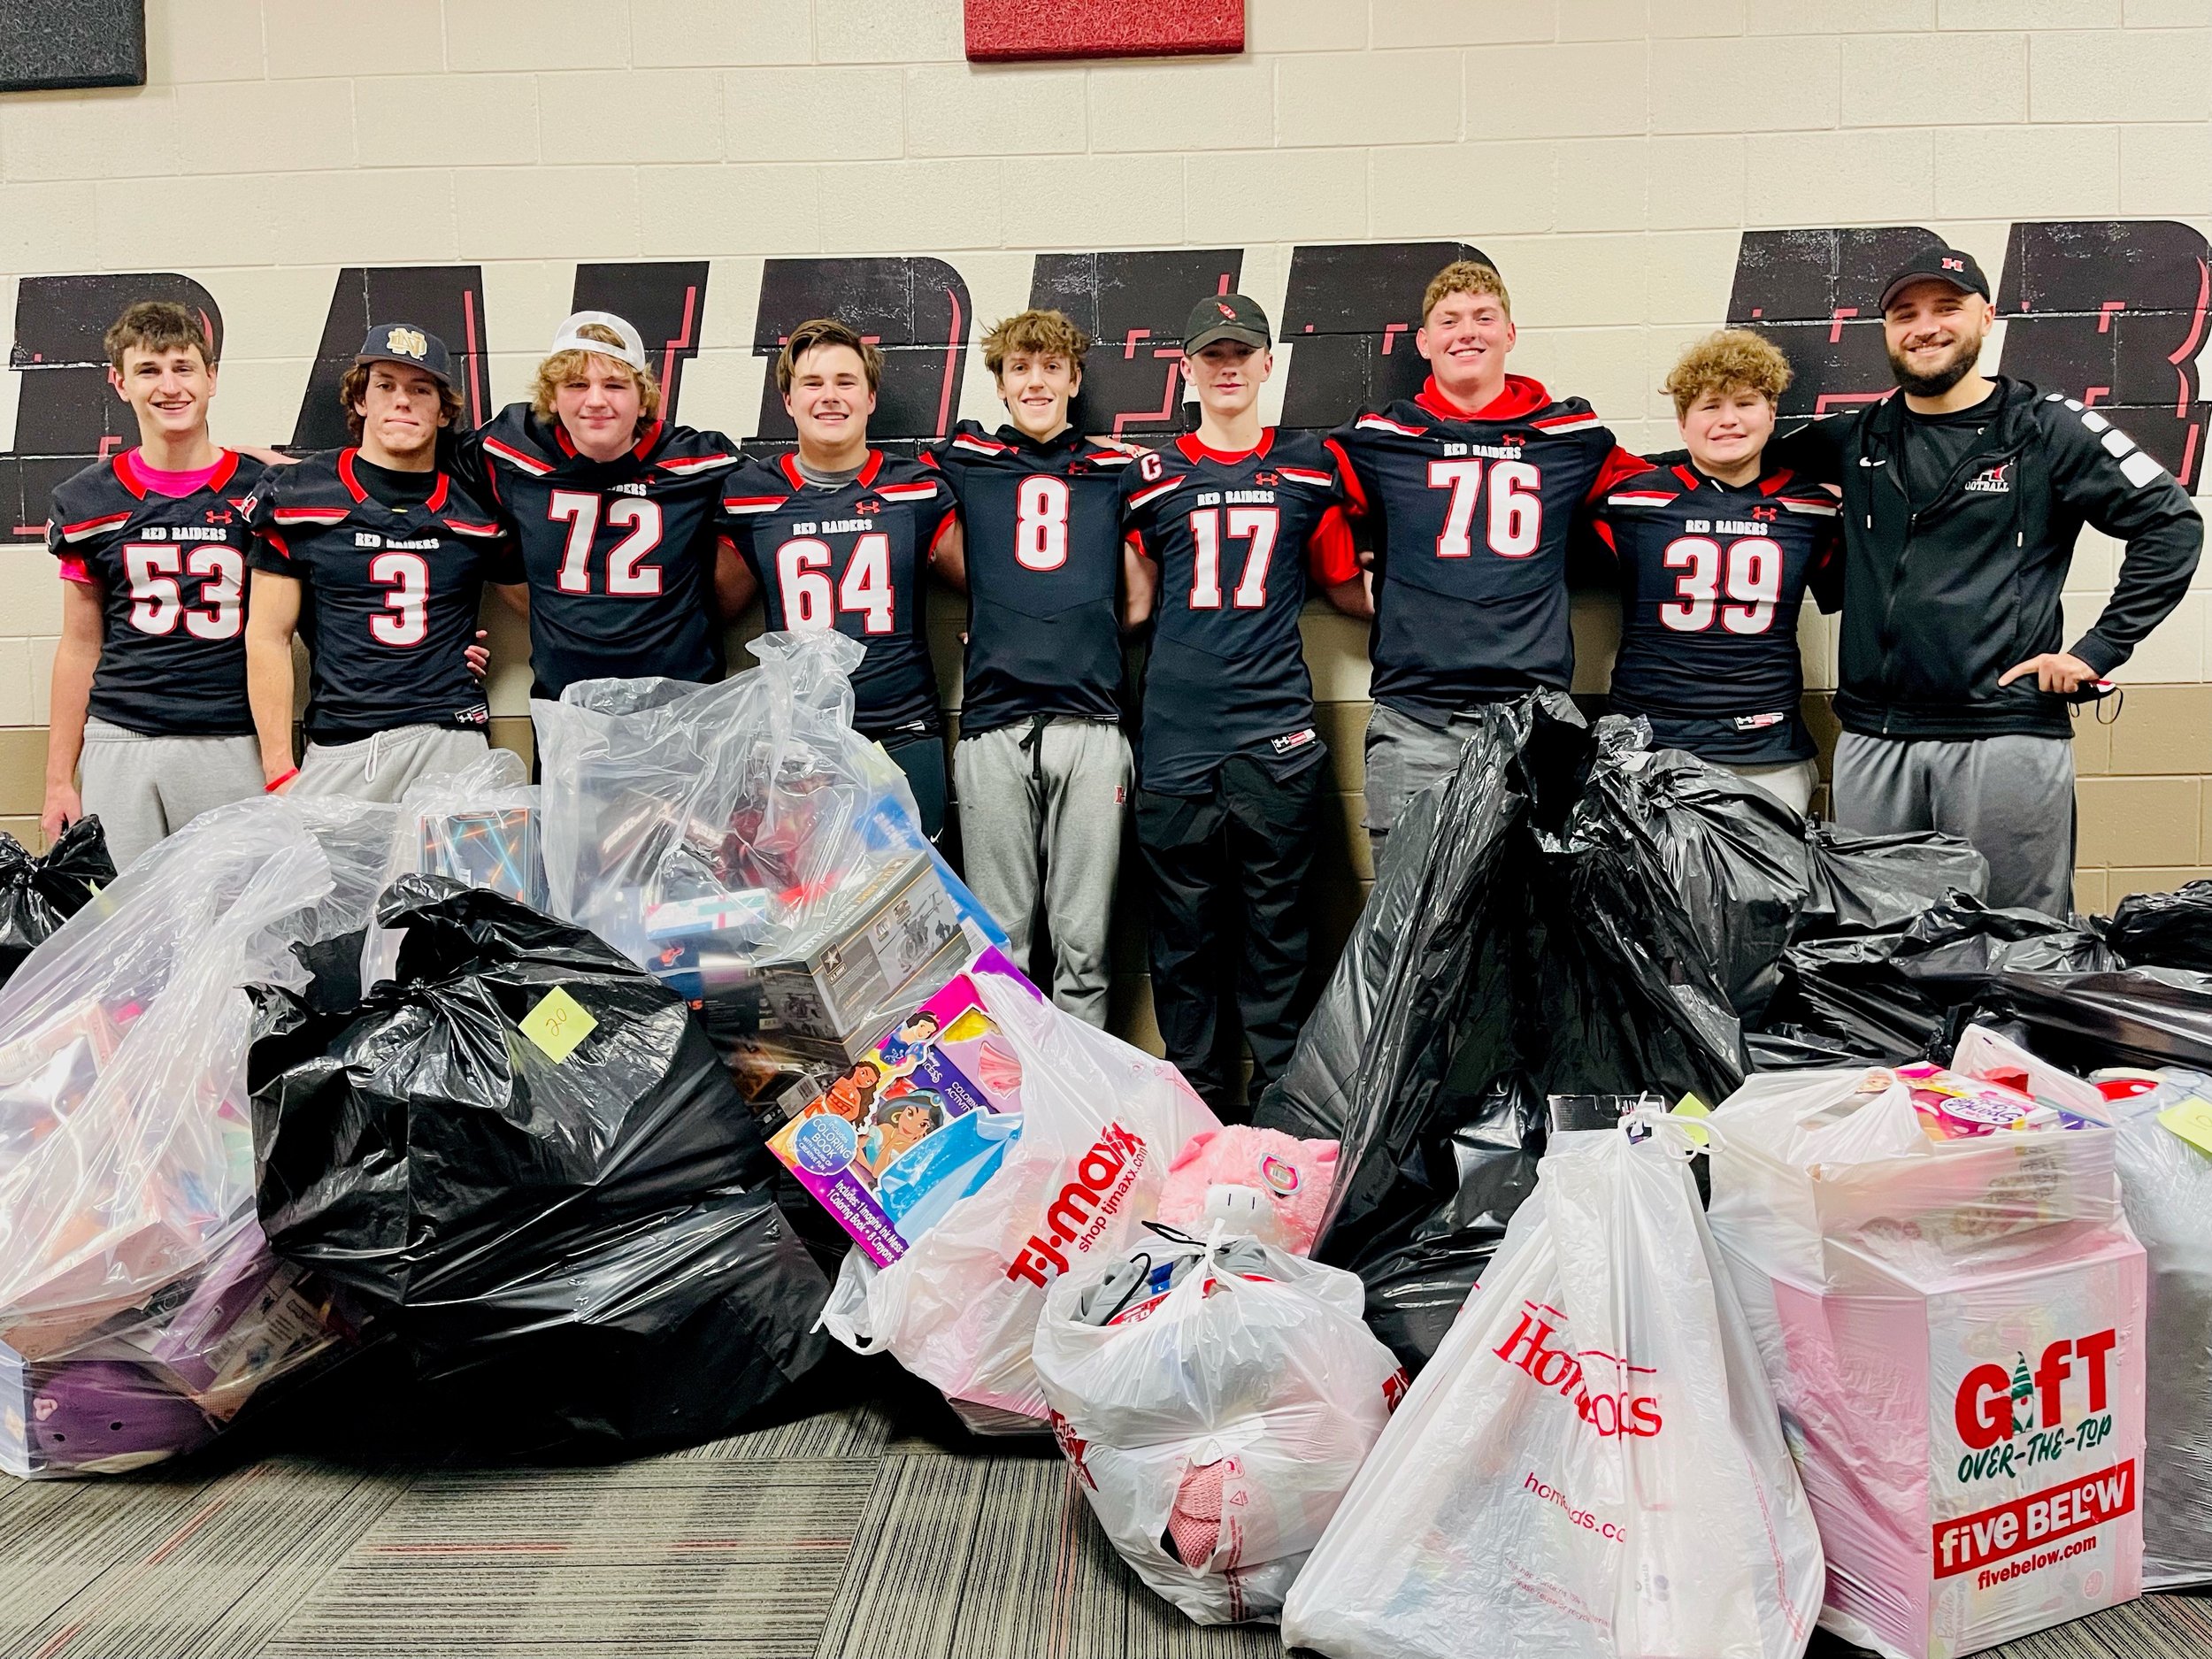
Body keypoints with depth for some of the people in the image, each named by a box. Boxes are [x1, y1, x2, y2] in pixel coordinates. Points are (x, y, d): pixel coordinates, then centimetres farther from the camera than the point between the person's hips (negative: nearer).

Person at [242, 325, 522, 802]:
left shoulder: (476, 508, 9)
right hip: (336, 751, 0)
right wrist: (279, 774, -2)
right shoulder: (297, 498, 6)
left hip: (452, 744, 0)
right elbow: (268, 638, 3)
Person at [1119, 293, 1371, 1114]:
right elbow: (1135, 602, 14)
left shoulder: (1309, 468, 12)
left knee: (1276, 928, 3)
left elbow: (1345, 586, 20)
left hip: (1276, 733, 0)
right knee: (1185, 934, 4)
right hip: (1176, 734, 0)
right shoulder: (1150, 476, 11)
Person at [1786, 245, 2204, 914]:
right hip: (1872, 738, 3)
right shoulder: (1855, 440, 13)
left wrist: (2098, 650, -3)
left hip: (2008, 737, -3)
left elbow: (2172, 525, 2)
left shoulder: (2049, 429, 3)